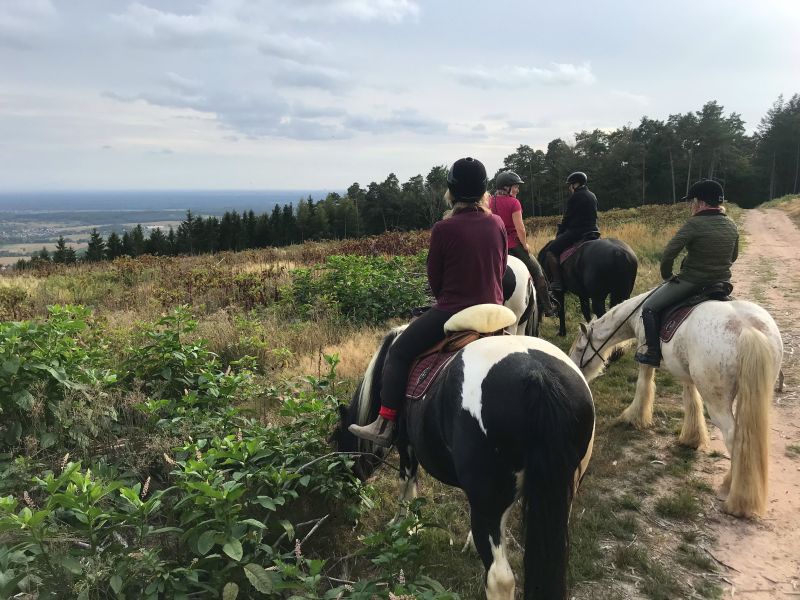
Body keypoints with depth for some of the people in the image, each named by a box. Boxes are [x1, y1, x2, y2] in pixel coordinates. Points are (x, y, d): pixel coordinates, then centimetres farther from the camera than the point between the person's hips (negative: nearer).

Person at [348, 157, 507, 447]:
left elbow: (434, 280, -4)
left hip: (451, 312, -6)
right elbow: (501, 269, 11)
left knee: (398, 352, 5)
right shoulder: (497, 223, 2)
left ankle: (385, 426, 5)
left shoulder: (443, 230, -13)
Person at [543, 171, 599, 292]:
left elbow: (567, 218, -7)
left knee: (551, 250, -7)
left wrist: (559, 234, 6)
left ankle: (557, 282, -16)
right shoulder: (593, 196, 16)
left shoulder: (575, 197, -10)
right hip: (592, 231, 9)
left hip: (576, 232, -9)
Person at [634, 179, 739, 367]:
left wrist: (666, 275, -6)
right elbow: (733, 256, 17)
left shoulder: (694, 224, -19)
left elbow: (669, 254, -22)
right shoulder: (732, 227, 3)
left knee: (649, 308, 6)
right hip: (722, 282, 7)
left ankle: (654, 354, 9)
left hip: (691, 282, -7)